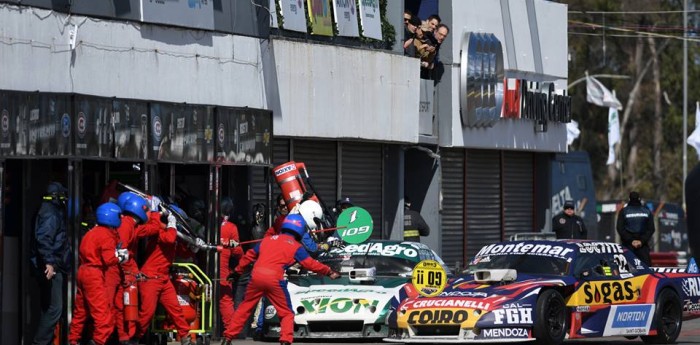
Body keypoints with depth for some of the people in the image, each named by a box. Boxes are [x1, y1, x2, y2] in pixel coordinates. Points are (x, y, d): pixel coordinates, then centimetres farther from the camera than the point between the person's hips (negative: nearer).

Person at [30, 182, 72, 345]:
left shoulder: (49, 211, 18)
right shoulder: (50, 213, -12)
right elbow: (43, 238, -25)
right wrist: (49, 262, -31)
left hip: (50, 266, 11)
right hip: (51, 267, -11)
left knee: (48, 307, 15)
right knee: (54, 308, -12)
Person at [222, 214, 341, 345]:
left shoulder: (268, 239, 22)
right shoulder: (296, 247, 10)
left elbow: (250, 255, 27)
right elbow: (311, 264, 8)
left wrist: (237, 271, 38)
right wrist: (329, 272, 19)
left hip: (257, 275, 4)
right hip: (274, 279, -4)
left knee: (245, 307, 17)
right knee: (286, 313, 10)